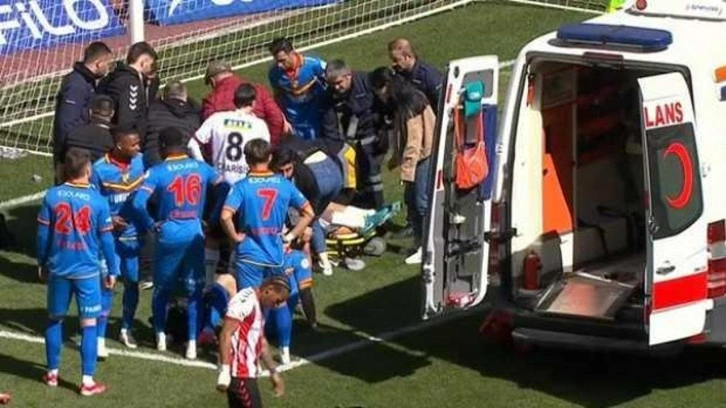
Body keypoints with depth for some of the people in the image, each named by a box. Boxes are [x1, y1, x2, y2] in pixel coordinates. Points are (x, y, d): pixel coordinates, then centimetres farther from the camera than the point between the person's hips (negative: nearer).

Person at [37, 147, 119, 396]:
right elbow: (106, 239, -4)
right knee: (89, 324, 2)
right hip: (87, 271, -2)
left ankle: (52, 373, 26)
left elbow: (43, 234, 0)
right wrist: (112, 270, 6)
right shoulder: (97, 200, -9)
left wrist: (42, 263, 14)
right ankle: (87, 382, 0)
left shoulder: (52, 196, -5)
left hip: (58, 270, 2)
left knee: (54, 320, 18)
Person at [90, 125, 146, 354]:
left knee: (132, 282, 14)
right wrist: (108, 220, -19)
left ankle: (126, 329, 33)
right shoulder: (100, 169, -14)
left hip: (134, 234, 4)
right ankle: (100, 337, -1)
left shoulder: (141, 161, -5)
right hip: (109, 235, -4)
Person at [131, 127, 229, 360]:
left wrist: (151, 225, -5)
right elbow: (224, 190, 5)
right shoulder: (202, 168, 4)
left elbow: (138, 203, -19)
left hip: (168, 235, -2)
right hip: (195, 233, 2)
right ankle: (192, 342, 5)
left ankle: (160, 336, 27)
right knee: (194, 290, 9)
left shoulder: (157, 172, -8)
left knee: (162, 288, 17)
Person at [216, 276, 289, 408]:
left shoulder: (259, 307, 16)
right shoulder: (245, 301, -15)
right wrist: (224, 371, -25)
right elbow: (226, 335, -21)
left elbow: (261, 342, 27)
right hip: (239, 374, -10)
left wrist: (274, 371, 31)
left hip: (247, 372, 10)